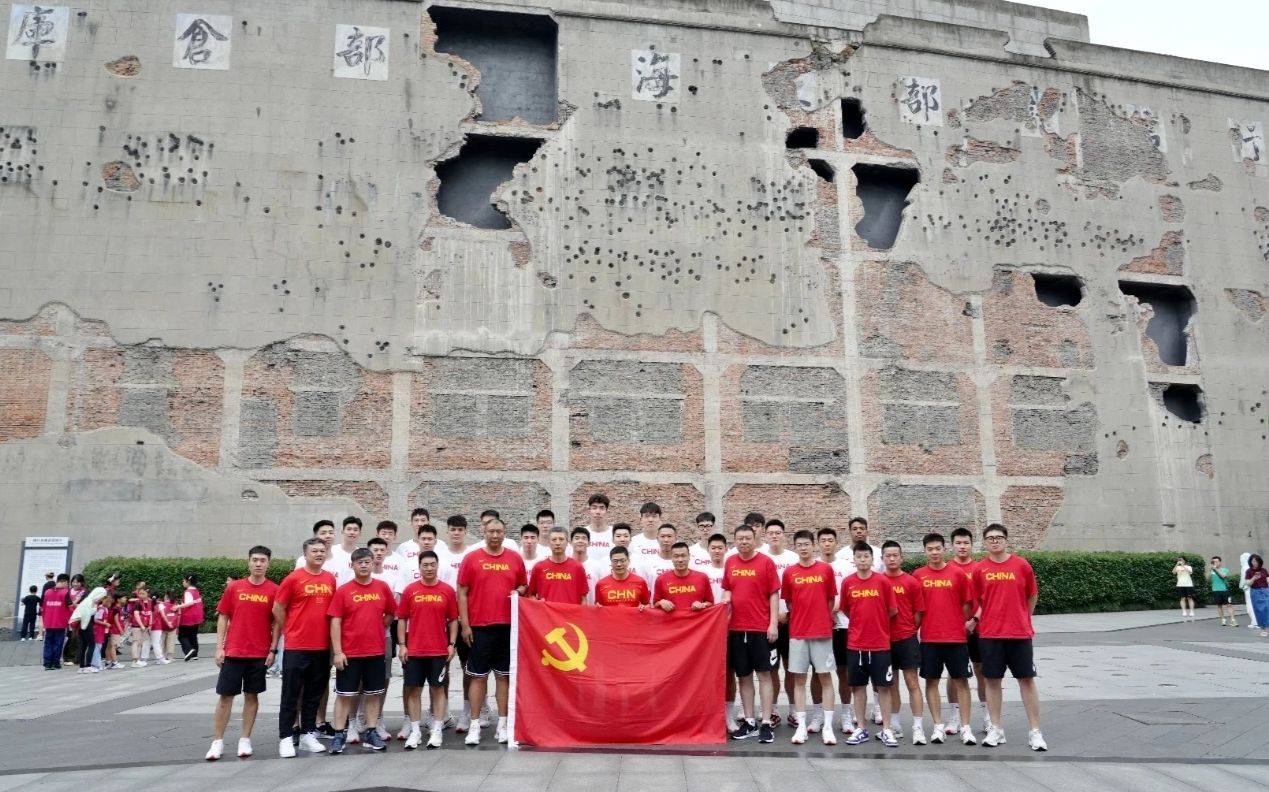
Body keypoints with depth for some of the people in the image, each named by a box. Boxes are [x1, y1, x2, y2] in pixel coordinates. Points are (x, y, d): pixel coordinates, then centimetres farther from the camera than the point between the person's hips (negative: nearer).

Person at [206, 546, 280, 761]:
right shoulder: (234, 587, 1)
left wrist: (273, 649, -4)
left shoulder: (274, 590, -2)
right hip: (233, 652, 0)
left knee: (252, 695, 8)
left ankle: (245, 740, 17)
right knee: (225, 695, 4)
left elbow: (276, 622, 2)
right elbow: (223, 617, 4)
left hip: (260, 654, 0)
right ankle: (218, 741, 14)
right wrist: (219, 647, -1)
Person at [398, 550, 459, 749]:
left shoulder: (447, 590, 1)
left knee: (438, 689, 5)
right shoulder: (410, 590, 2)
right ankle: (415, 731, 15)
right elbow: (402, 619, 6)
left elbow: (453, 620, 5)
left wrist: (452, 644, -2)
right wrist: (402, 645, -1)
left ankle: (436, 731, 12)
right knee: (413, 690, 5)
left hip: (440, 651, -1)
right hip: (414, 650, 1)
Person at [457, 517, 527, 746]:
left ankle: (502, 725, 15)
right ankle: (475, 725, 10)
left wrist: (518, 591, -7)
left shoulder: (515, 559, 6)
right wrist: (465, 625, -5)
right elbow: (462, 592, 0)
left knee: (504, 675, 7)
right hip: (479, 626, -2)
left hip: (508, 626, 2)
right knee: (478, 676, 3)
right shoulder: (471, 558, 1)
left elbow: (524, 586, 17)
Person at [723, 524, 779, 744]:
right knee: (743, 676, 9)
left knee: (764, 674, -1)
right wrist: (725, 599, -4)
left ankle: (766, 724, 2)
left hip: (761, 628, -4)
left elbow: (774, 594, -4)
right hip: (736, 628, 4)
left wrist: (773, 623, -10)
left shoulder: (766, 562, -4)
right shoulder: (730, 563, 8)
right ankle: (748, 723, 18)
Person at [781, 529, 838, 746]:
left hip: (822, 631, -1)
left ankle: (827, 726, 7)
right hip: (797, 633, 1)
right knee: (799, 678, 3)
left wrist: (824, 619, 7)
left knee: (825, 677, 2)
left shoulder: (826, 569, 0)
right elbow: (788, 601, 11)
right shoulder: (789, 573, 3)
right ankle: (801, 725, 9)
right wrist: (800, 618, 7)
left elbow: (831, 599, 7)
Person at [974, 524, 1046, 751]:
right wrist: (977, 617, -1)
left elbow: (1032, 596, 10)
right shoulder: (980, 569, 2)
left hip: (1020, 633, -1)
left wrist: (1022, 620, 12)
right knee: (992, 680, 5)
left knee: (1027, 680, 2)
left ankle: (1035, 732, 10)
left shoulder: (1021, 565, 0)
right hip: (989, 634, 1)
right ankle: (996, 729, 16)